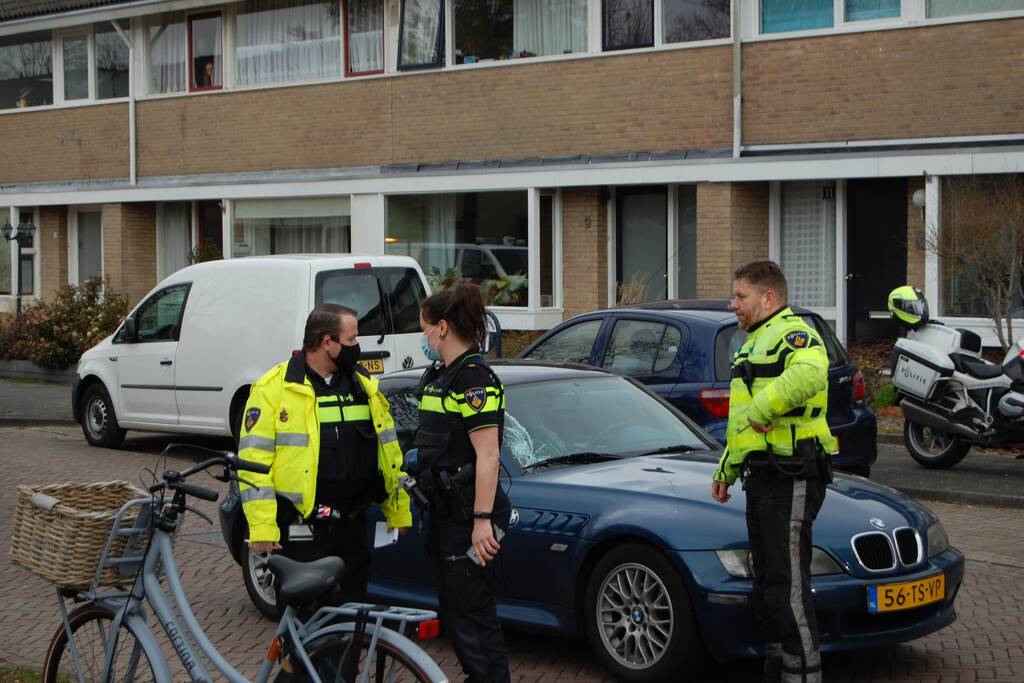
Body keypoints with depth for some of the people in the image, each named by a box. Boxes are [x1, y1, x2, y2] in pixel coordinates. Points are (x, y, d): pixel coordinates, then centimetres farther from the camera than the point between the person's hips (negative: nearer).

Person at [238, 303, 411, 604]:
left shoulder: (364, 385, 11)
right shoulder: (274, 388, -8)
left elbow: (389, 449, 17)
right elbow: (254, 458, -11)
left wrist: (398, 509, 14)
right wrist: (261, 527, -16)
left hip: (353, 526, 5)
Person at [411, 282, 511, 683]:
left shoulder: (475, 380, -15)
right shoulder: (438, 376, 14)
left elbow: (487, 456, -20)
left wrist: (482, 520, -23)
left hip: (467, 516, -10)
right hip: (443, 511, 10)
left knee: (473, 612, -5)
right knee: (453, 608, 16)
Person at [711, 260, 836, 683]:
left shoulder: (793, 334, -10)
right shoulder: (754, 343, 23)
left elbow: (807, 375, -36)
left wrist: (763, 408, -30)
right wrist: (726, 470, 30)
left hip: (792, 477, -11)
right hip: (763, 475, 11)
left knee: (788, 584, -10)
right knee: (767, 581, 15)